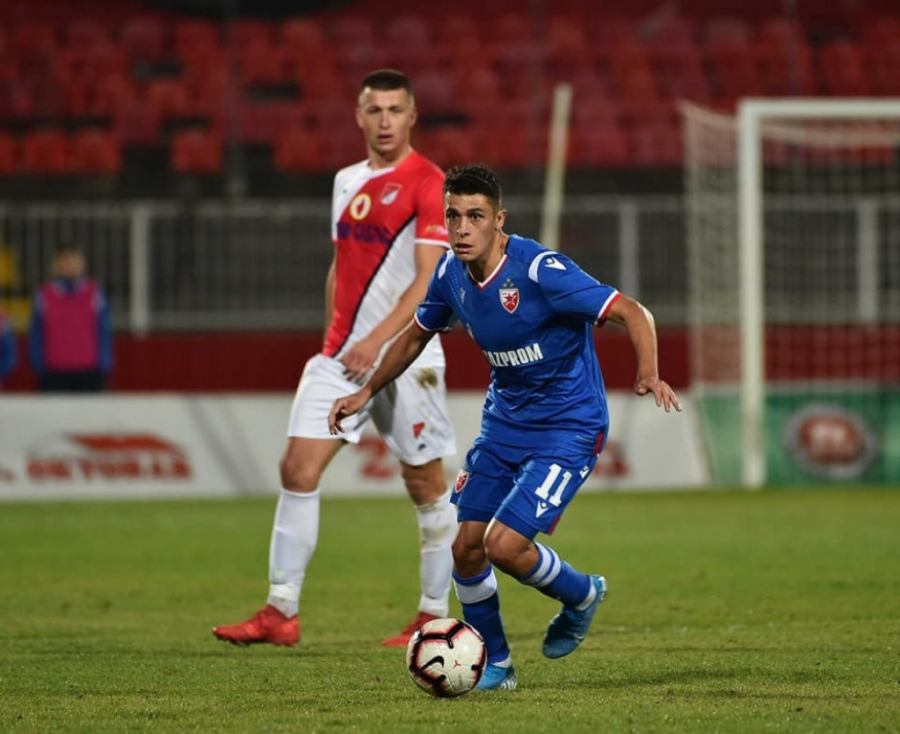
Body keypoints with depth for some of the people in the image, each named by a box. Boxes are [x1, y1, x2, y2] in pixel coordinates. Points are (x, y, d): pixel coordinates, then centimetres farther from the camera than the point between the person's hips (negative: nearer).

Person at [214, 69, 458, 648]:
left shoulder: (429, 184, -8)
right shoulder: (348, 182, 14)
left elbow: (428, 279, -15)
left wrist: (378, 340, -23)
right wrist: (333, 338, 17)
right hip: (343, 355, 6)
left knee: (426, 486, 3)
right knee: (298, 468, -5)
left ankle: (435, 616, 14)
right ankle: (282, 612, -4)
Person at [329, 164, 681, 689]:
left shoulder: (540, 270, -24)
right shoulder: (451, 273, -3)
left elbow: (632, 313, -24)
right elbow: (418, 334, 18)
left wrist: (649, 375, -41)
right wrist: (368, 393, 21)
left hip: (567, 429, -7)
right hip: (504, 423, 7)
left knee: (504, 545, -17)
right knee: (466, 546, 0)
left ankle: (581, 596, 14)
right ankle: (495, 664, 21)